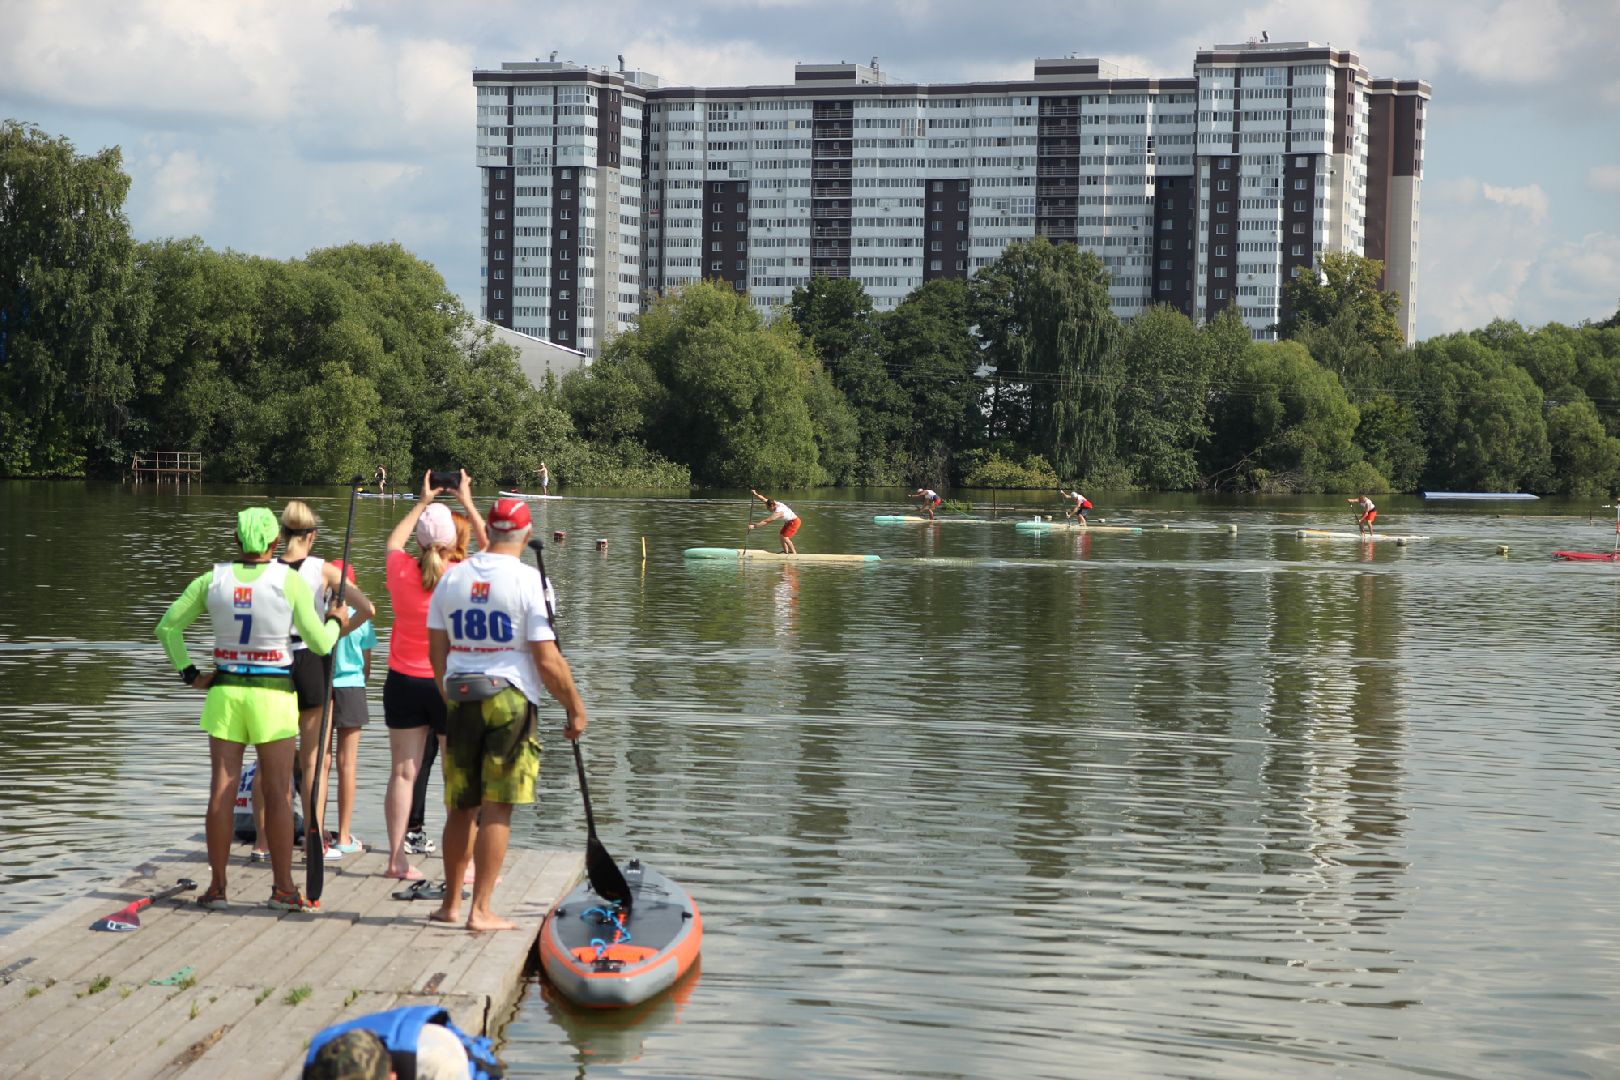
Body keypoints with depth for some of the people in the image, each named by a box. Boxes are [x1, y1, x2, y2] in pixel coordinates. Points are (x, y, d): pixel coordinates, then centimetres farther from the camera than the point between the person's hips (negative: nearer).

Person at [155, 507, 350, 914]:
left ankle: (216, 887, 9)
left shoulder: (212, 580, 2)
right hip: (272, 693, -3)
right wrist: (336, 622, 15)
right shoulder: (289, 581, -7)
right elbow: (320, 643, -5)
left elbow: (167, 627, 8)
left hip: (225, 690, 3)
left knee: (221, 792, 5)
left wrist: (189, 673, 14)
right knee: (278, 794, 2)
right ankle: (283, 888, 3)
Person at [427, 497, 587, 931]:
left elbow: (436, 651, 11)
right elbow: (547, 659, -12)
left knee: (460, 808, 14)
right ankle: (481, 910, -1)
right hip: (511, 700, -5)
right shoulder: (529, 581, -10)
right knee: (497, 810, 0)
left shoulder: (452, 578, 5)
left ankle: (451, 903, 22)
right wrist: (575, 708, -2)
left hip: (461, 699, 5)